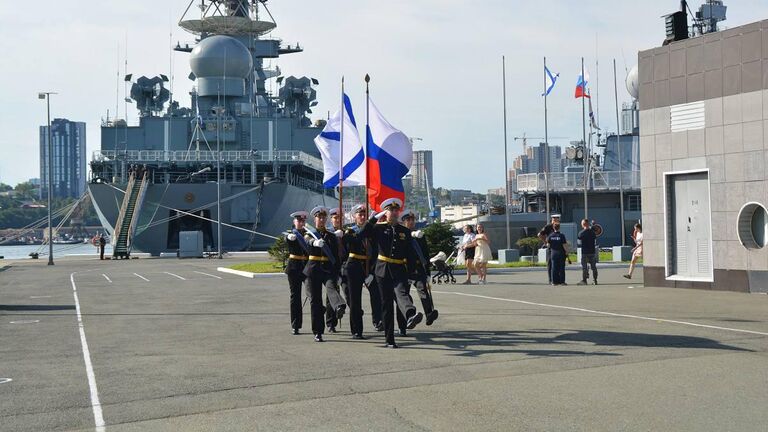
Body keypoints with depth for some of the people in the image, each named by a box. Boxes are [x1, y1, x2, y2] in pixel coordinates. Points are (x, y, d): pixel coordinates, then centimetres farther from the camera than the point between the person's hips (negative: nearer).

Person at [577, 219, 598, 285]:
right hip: (592, 251, 3)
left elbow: (579, 241, 2)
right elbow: (595, 241, 8)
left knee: (584, 267, 2)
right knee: (593, 267, 10)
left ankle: (584, 280, 1)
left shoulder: (581, 233, -9)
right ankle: (595, 280, 12)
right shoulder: (592, 232, -1)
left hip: (584, 252, -3)